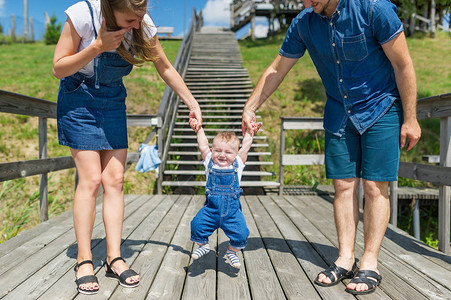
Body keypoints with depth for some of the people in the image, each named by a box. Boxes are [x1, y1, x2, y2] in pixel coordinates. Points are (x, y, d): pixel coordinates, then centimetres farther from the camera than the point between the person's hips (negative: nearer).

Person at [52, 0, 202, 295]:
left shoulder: (143, 24, -11)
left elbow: (166, 68, 2)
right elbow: (59, 69, -15)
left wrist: (192, 103, 0)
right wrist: (98, 47, -28)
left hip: (113, 100, 4)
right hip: (79, 98, -3)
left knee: (115, 179, -3)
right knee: (91, 179, -11)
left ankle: (114, 258, 4)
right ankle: (84, 260, 1)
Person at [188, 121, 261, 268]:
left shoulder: (238, 163, 1)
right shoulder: (209, 162, 2)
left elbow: (245, 145, 9)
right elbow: (203, 145, 6)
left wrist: (250, 132, 15)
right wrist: (199, 129, 13)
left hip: (232, 210, 0)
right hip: (211, 209, 1)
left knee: (241, 233, -8)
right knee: (197, 225, -13)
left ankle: (232, 251, 24)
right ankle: (203, 245, 18)